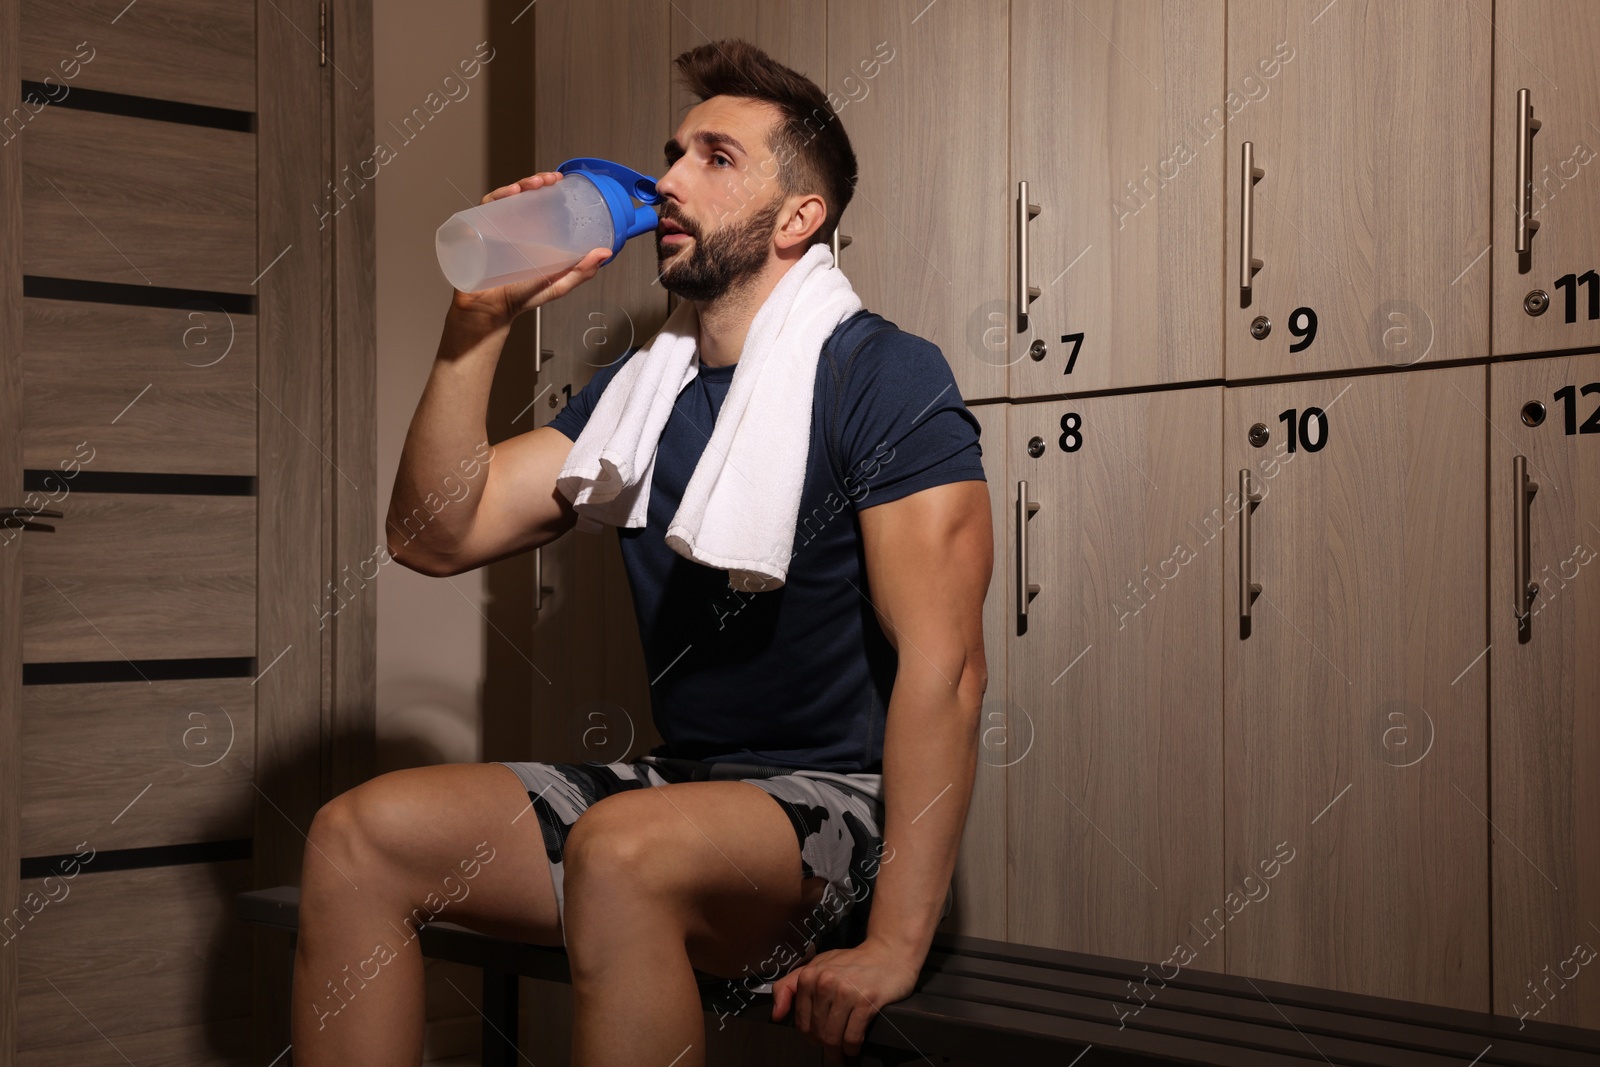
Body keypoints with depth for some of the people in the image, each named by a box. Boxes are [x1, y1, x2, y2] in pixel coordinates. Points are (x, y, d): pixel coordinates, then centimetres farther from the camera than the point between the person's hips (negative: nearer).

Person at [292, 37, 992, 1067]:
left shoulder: (886, 377, -10)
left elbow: (943, 661, -21)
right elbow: (435, 537, 7)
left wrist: (891, 951, -27)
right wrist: (478, 322, -5)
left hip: (847, 809, -7)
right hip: (682, 784, 7)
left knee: (623, 852, -36)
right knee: (358, 833, -8)